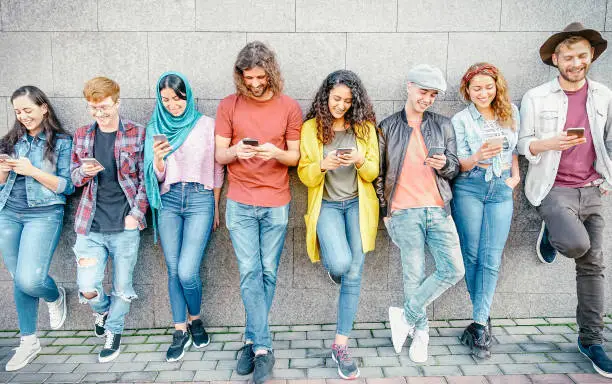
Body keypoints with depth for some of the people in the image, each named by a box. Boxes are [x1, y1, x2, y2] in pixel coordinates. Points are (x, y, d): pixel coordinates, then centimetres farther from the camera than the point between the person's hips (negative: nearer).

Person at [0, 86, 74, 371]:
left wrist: (33, 171, -17)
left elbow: (68, 186, -8)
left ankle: (55, 296, 20)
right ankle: (28, 342, 24)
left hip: (44, 215, -5)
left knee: (28, 280, -16)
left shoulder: (62, 142, -3)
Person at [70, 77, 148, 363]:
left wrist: (136, 214, -9)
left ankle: (113, 331, 35)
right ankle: (102, 309, 35)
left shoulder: (137, 133, -2)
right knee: (87, 289, -1)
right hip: (90, 226, 3)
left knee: (122, 288, 8)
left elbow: (146, 178, -2)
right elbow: (74, 176, 15)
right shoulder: (82, 135, 8)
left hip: (125, 226, -2)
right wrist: (84, 172, -8)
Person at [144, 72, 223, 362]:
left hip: (200, 199, -2)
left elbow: (217, 169, 8)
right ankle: (180, 332, 19)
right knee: (173, 270, 4)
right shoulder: (155, 129, 9)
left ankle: (195, 320, 18)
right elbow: (157, 176, 7)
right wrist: (158, 157, -14)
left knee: (187, 271, -11)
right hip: (169, 201, 3)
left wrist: (216, 207, 9)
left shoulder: (207, 125, 2)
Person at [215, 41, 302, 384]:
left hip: (276, 203, 0)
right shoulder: (229, 106, 2)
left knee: (268, 274, 6)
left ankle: (254, 342, 23)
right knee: (250, 272, -3)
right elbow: (219, 155, 4)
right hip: (240, 203, 0)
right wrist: (236, 151, -18)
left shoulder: (289, 107, 1)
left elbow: (296, 156, 4)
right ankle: (263, 348, 5)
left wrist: (275, 152, -17)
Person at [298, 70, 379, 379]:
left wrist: (360, 161, -19)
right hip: (326, 205, -1)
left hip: (357, 205, 2)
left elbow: (373, 173, 3)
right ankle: (329, 261, 18)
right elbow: (305, 175, -2)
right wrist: (322, 165, -23)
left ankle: (340, 345, 15)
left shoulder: (365, 127, 2)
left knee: (353, 275, 2)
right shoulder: (311, 128, -1)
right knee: (340, 264, -24)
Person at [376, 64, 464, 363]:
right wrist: (385, 211, 4)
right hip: (404, 212, -2)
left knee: (453, 270, -6)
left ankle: (406, 316, 10)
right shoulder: (387, 127, 6)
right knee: (414, 275, 1)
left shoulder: (443, 125, 12)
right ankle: (420, 331, 21)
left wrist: (444, 165, -12)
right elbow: (379, 172, 8)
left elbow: (454, 168, 12)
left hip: (438, 209, 3)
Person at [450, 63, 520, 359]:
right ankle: (484, 319, 16)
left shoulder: (510, 112, 10)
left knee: (491, 258, -2)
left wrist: (515, 176, 8)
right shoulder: (460, 120, 0)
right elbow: (460, 164, -5)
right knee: (472, 254, 1)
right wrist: (477, 157, -25)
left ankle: (478, 324, 3)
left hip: (501, 190, 2)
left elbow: (514, 147, 21)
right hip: (469, 189, -2)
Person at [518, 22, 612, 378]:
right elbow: (524, 144, -1)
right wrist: (549, 143, -21)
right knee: (576, 244, -27)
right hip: (554, 188, -4)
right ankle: (551, 234, 12)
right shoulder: (536, 98, -2)